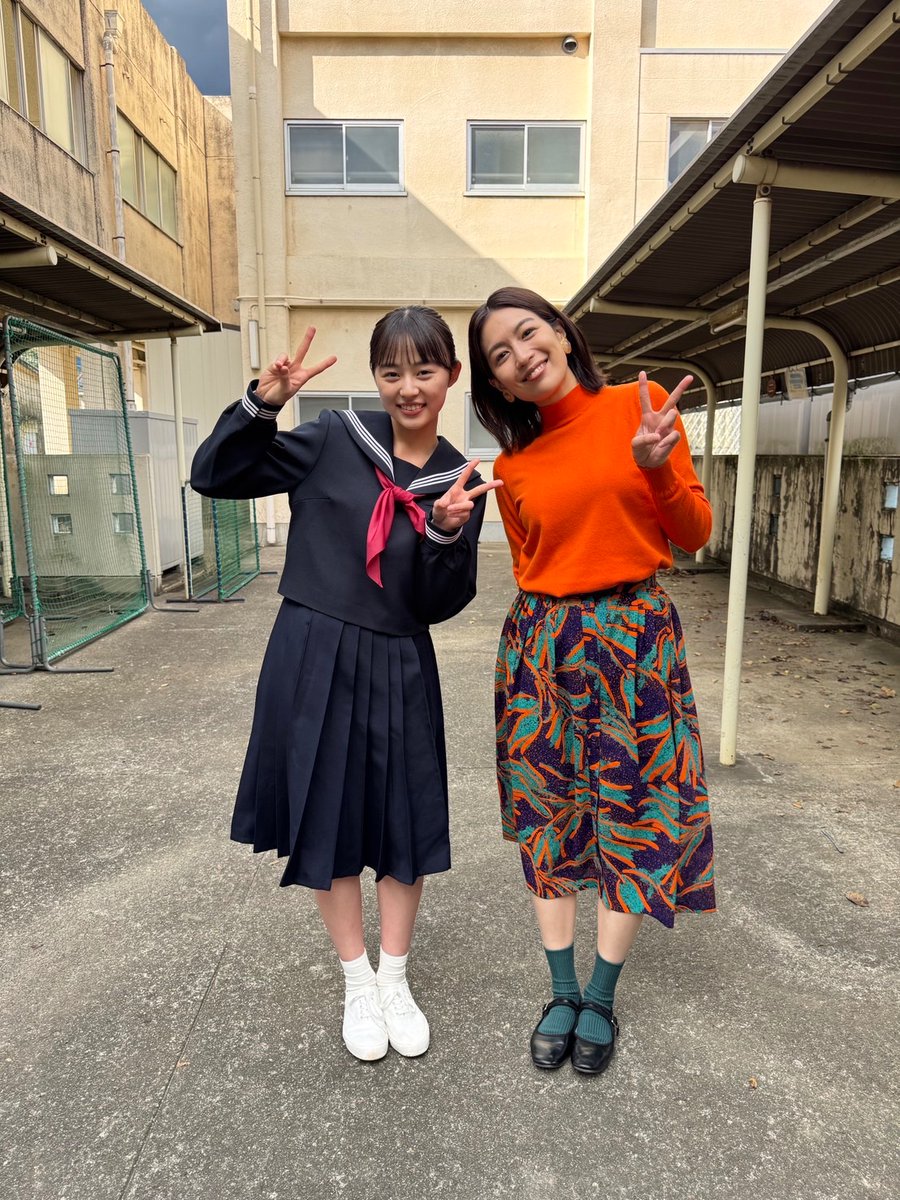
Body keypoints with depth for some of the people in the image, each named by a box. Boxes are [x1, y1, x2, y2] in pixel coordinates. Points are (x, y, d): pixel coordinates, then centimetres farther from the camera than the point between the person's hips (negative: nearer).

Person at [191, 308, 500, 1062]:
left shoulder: (460, 482, -1)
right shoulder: (334, 440, -4)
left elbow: (438, 606, -5)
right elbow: (213, 477, -4)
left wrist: (449, 533, -22)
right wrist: (263, 404, -16)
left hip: (398, 669, 1)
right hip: (312, 659, -1)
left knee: (405, 824, 10)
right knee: (326, 822, 10)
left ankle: (396, 980, 36)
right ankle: (358, 981, 34)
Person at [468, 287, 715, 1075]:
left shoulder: (643, 406, -2)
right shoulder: (513, 466, 4)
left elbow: (695, 534, -1)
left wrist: (656, 468, -17)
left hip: (636, 635, -1)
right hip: (541, 645, 2)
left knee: (633, 817, 5)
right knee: (547, 815, 8)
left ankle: (602, 996, 26)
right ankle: (563, 991, 27)